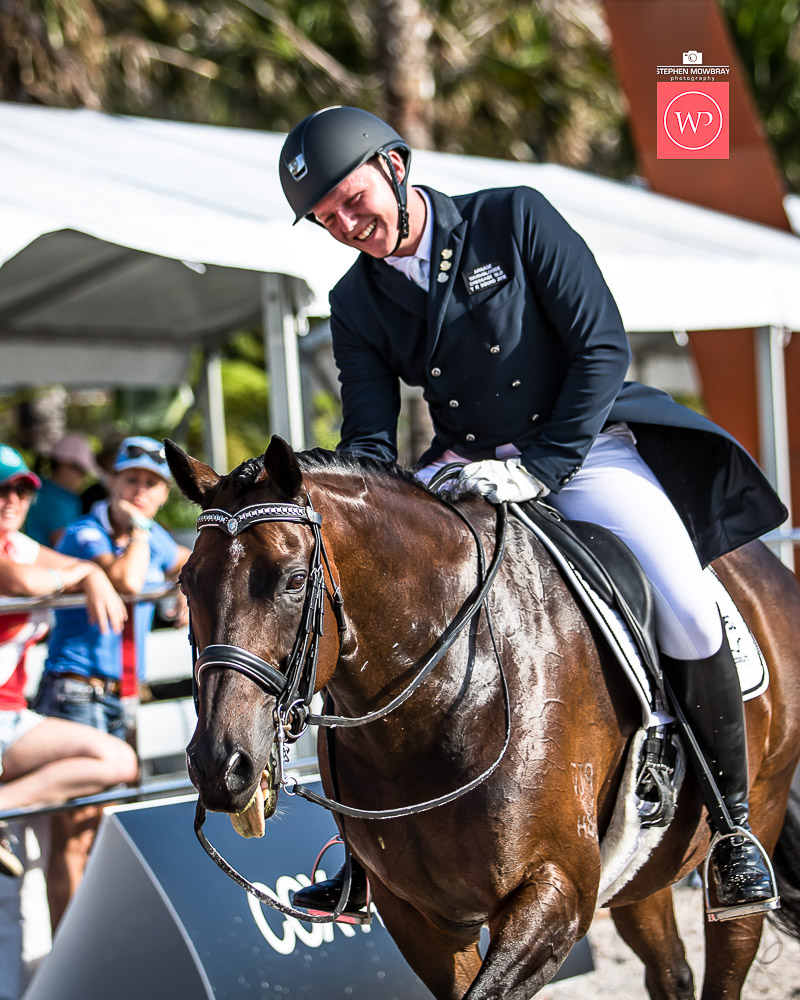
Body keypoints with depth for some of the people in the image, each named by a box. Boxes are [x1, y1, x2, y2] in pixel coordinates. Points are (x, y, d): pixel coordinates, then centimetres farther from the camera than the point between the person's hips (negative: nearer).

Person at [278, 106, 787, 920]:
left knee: (684, 606, -26)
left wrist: (536, 468, -20)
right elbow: (368, 442, 2)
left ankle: (731, 820, -3)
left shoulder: (515, 219, -8)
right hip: (464, 471, 4)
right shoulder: (356, 304, 3)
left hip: (582, 447, -4)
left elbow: (603, 348, -12)